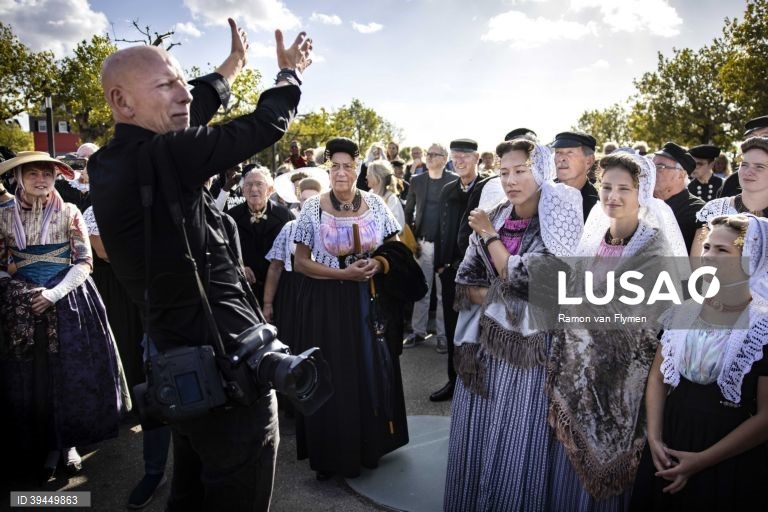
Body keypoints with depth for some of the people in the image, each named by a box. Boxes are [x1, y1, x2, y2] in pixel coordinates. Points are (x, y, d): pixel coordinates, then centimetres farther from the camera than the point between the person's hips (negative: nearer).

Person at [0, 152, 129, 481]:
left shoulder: (69, 213, 0)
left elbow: (85, 262, -3)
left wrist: (54, 293, -14)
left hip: (68, 304, -1)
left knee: (72, 374, 3)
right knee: (32, 380, 7)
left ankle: (69, 442, 21)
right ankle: (45, 446, 24)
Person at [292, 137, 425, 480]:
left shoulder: (375, 204, 3)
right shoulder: (313, 208, -4)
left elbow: (396, 250, 8)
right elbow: (300, 262, -5)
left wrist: (378, 264, -14)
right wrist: (345, 274, -16)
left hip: (371, 301, 3)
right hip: (327, 303, -2)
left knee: (372, 371, 8)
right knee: (331, 377, 3)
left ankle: (370, 444, 27)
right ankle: (330, 454, 19)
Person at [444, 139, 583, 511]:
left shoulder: (556, 225, -9)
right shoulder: (491, 219, 4)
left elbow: (521, 281, -17)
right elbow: (465, 282, 4)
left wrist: (490, 236, -10)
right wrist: (503, 296, -12)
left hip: (526, 346, -4)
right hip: (485, 342, 4)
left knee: (515, 439, 8)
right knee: (475, 435, 15)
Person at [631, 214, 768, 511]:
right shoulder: (683, 311, -1)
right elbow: (658, 377, 6)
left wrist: (702, 460, -13)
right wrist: (654, 438, -5)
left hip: (729, 464, -4)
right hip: (669, 448, 4)